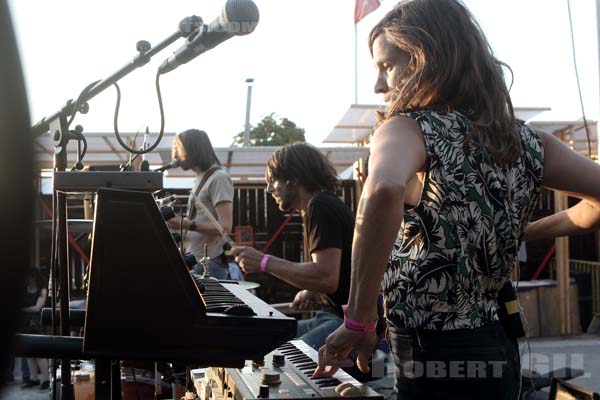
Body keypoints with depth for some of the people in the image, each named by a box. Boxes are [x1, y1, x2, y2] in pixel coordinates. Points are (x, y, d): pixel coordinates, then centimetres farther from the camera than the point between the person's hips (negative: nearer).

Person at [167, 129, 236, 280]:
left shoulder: (219, 178, -11)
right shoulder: (200, 178, 17)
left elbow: (225, 227, -19)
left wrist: (185, 224, -21)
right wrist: (177, 219, 3)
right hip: (192, 261, 8)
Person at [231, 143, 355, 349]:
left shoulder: (321, 206, -12)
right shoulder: (321, 205, 21)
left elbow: (327, 277, -24)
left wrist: (265, 262, -17)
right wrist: (314, 291, 12)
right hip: (334, 314, 10)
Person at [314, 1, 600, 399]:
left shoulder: (408, 129, -16)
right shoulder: (525, 142, 2)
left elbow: (384, 191, -38)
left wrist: (359, 319, -30)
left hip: (435, 366, -6)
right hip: (497, 355, 6)